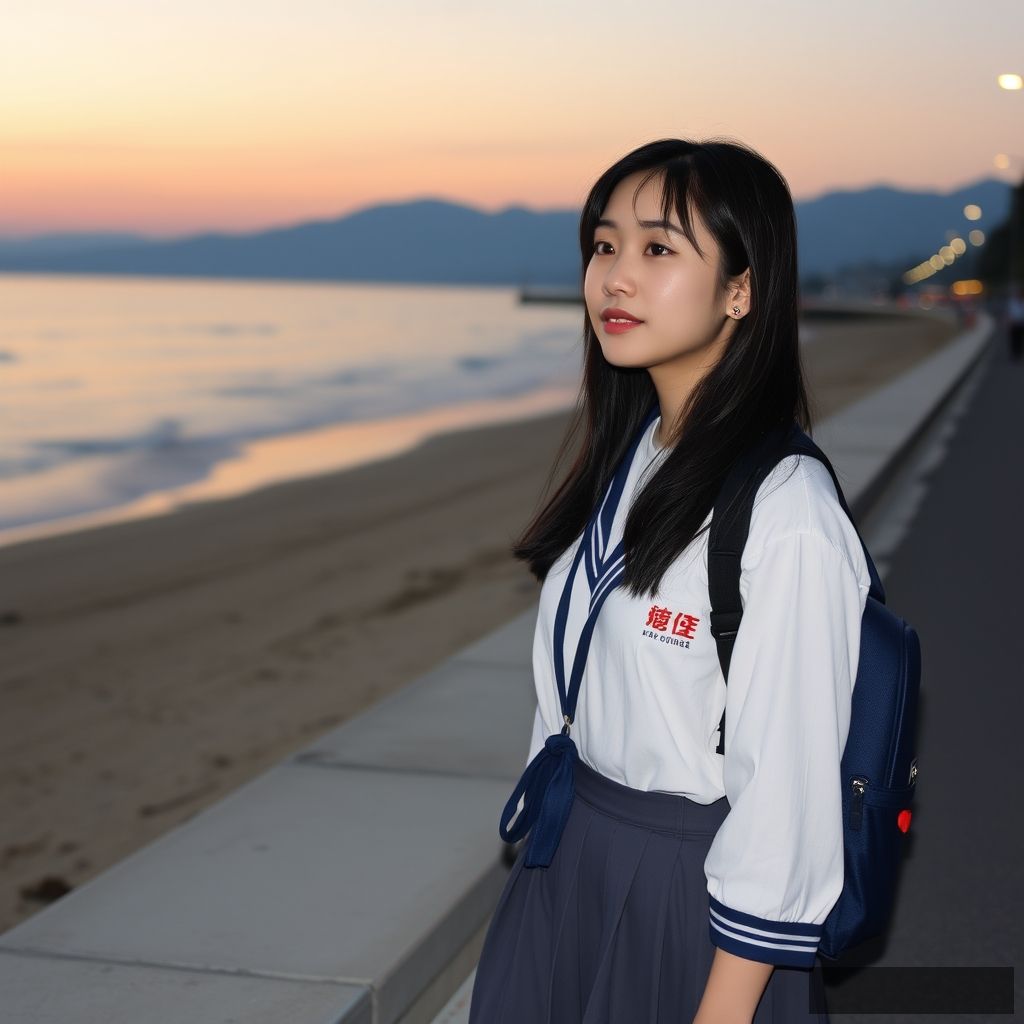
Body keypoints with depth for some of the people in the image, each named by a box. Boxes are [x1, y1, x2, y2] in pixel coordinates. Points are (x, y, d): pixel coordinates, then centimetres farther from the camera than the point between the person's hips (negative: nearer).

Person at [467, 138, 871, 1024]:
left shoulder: (787, 513, -22)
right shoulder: (630, 461, 3)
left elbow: (785, 798, -21)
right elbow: (571, 693, 8)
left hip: (690, 896, -7)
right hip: (566, 870, 7)